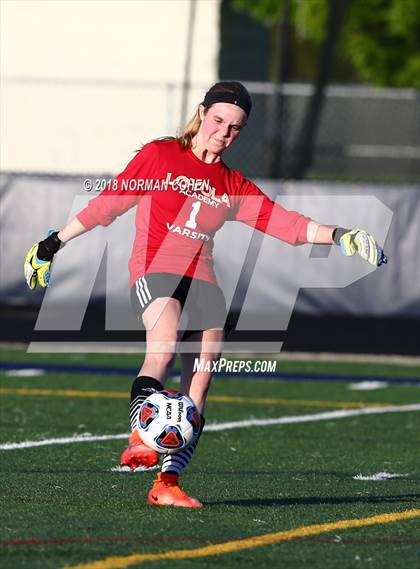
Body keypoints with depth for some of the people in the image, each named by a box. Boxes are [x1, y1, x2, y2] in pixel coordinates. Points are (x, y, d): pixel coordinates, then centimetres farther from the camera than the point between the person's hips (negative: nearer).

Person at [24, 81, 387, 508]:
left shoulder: (232, 186, 19)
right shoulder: (159, 156, 8)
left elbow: (282, 222, 12)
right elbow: (108, 203, 13)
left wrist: (337, 236, 0)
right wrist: (56, 242, 13)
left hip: (202, 280, 4)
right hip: (154, 268, -4)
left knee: (199, 380, -9)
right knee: (164, 346, -33)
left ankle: (167, 481, -9)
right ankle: (138, 441, -39)